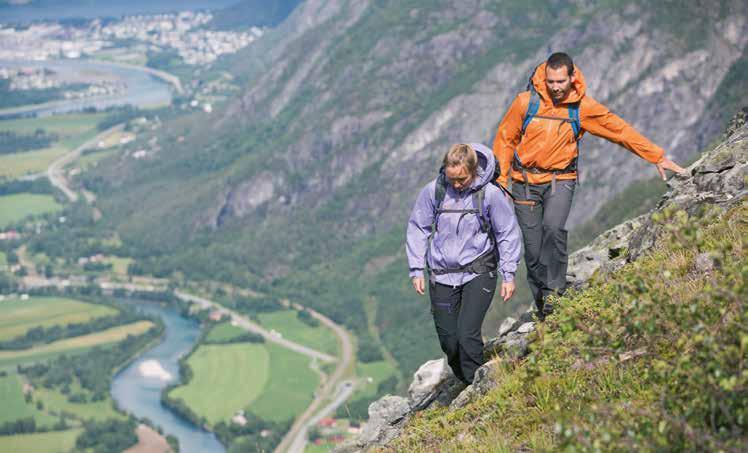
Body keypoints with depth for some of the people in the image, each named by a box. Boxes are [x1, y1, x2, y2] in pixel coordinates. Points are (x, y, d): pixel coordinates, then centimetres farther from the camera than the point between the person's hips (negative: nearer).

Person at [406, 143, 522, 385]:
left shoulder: (490, 194, -12)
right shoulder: (433, 191, -8)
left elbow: (508, 233, 0)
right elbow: (418, 229, 4)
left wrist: (508, 274, -1)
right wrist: (417, 270, 1)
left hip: (478, 272, -2)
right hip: (442, 275, 2)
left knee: (467, 335, -15)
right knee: (448, 340, 3)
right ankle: (463, 381, 29)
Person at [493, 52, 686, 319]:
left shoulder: (583, 108, -4)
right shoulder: (526, 102, -6)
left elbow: (621, 131, 3)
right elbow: (505, 139, 5)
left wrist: (657, 158, 5)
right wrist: (500, 180, 2)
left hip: (560, 179, -1)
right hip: (525, 182, 1)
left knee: (553, 228, -29)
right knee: (533, 247, -2)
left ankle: (554, 292, -21)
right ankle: (542, 307, 11)